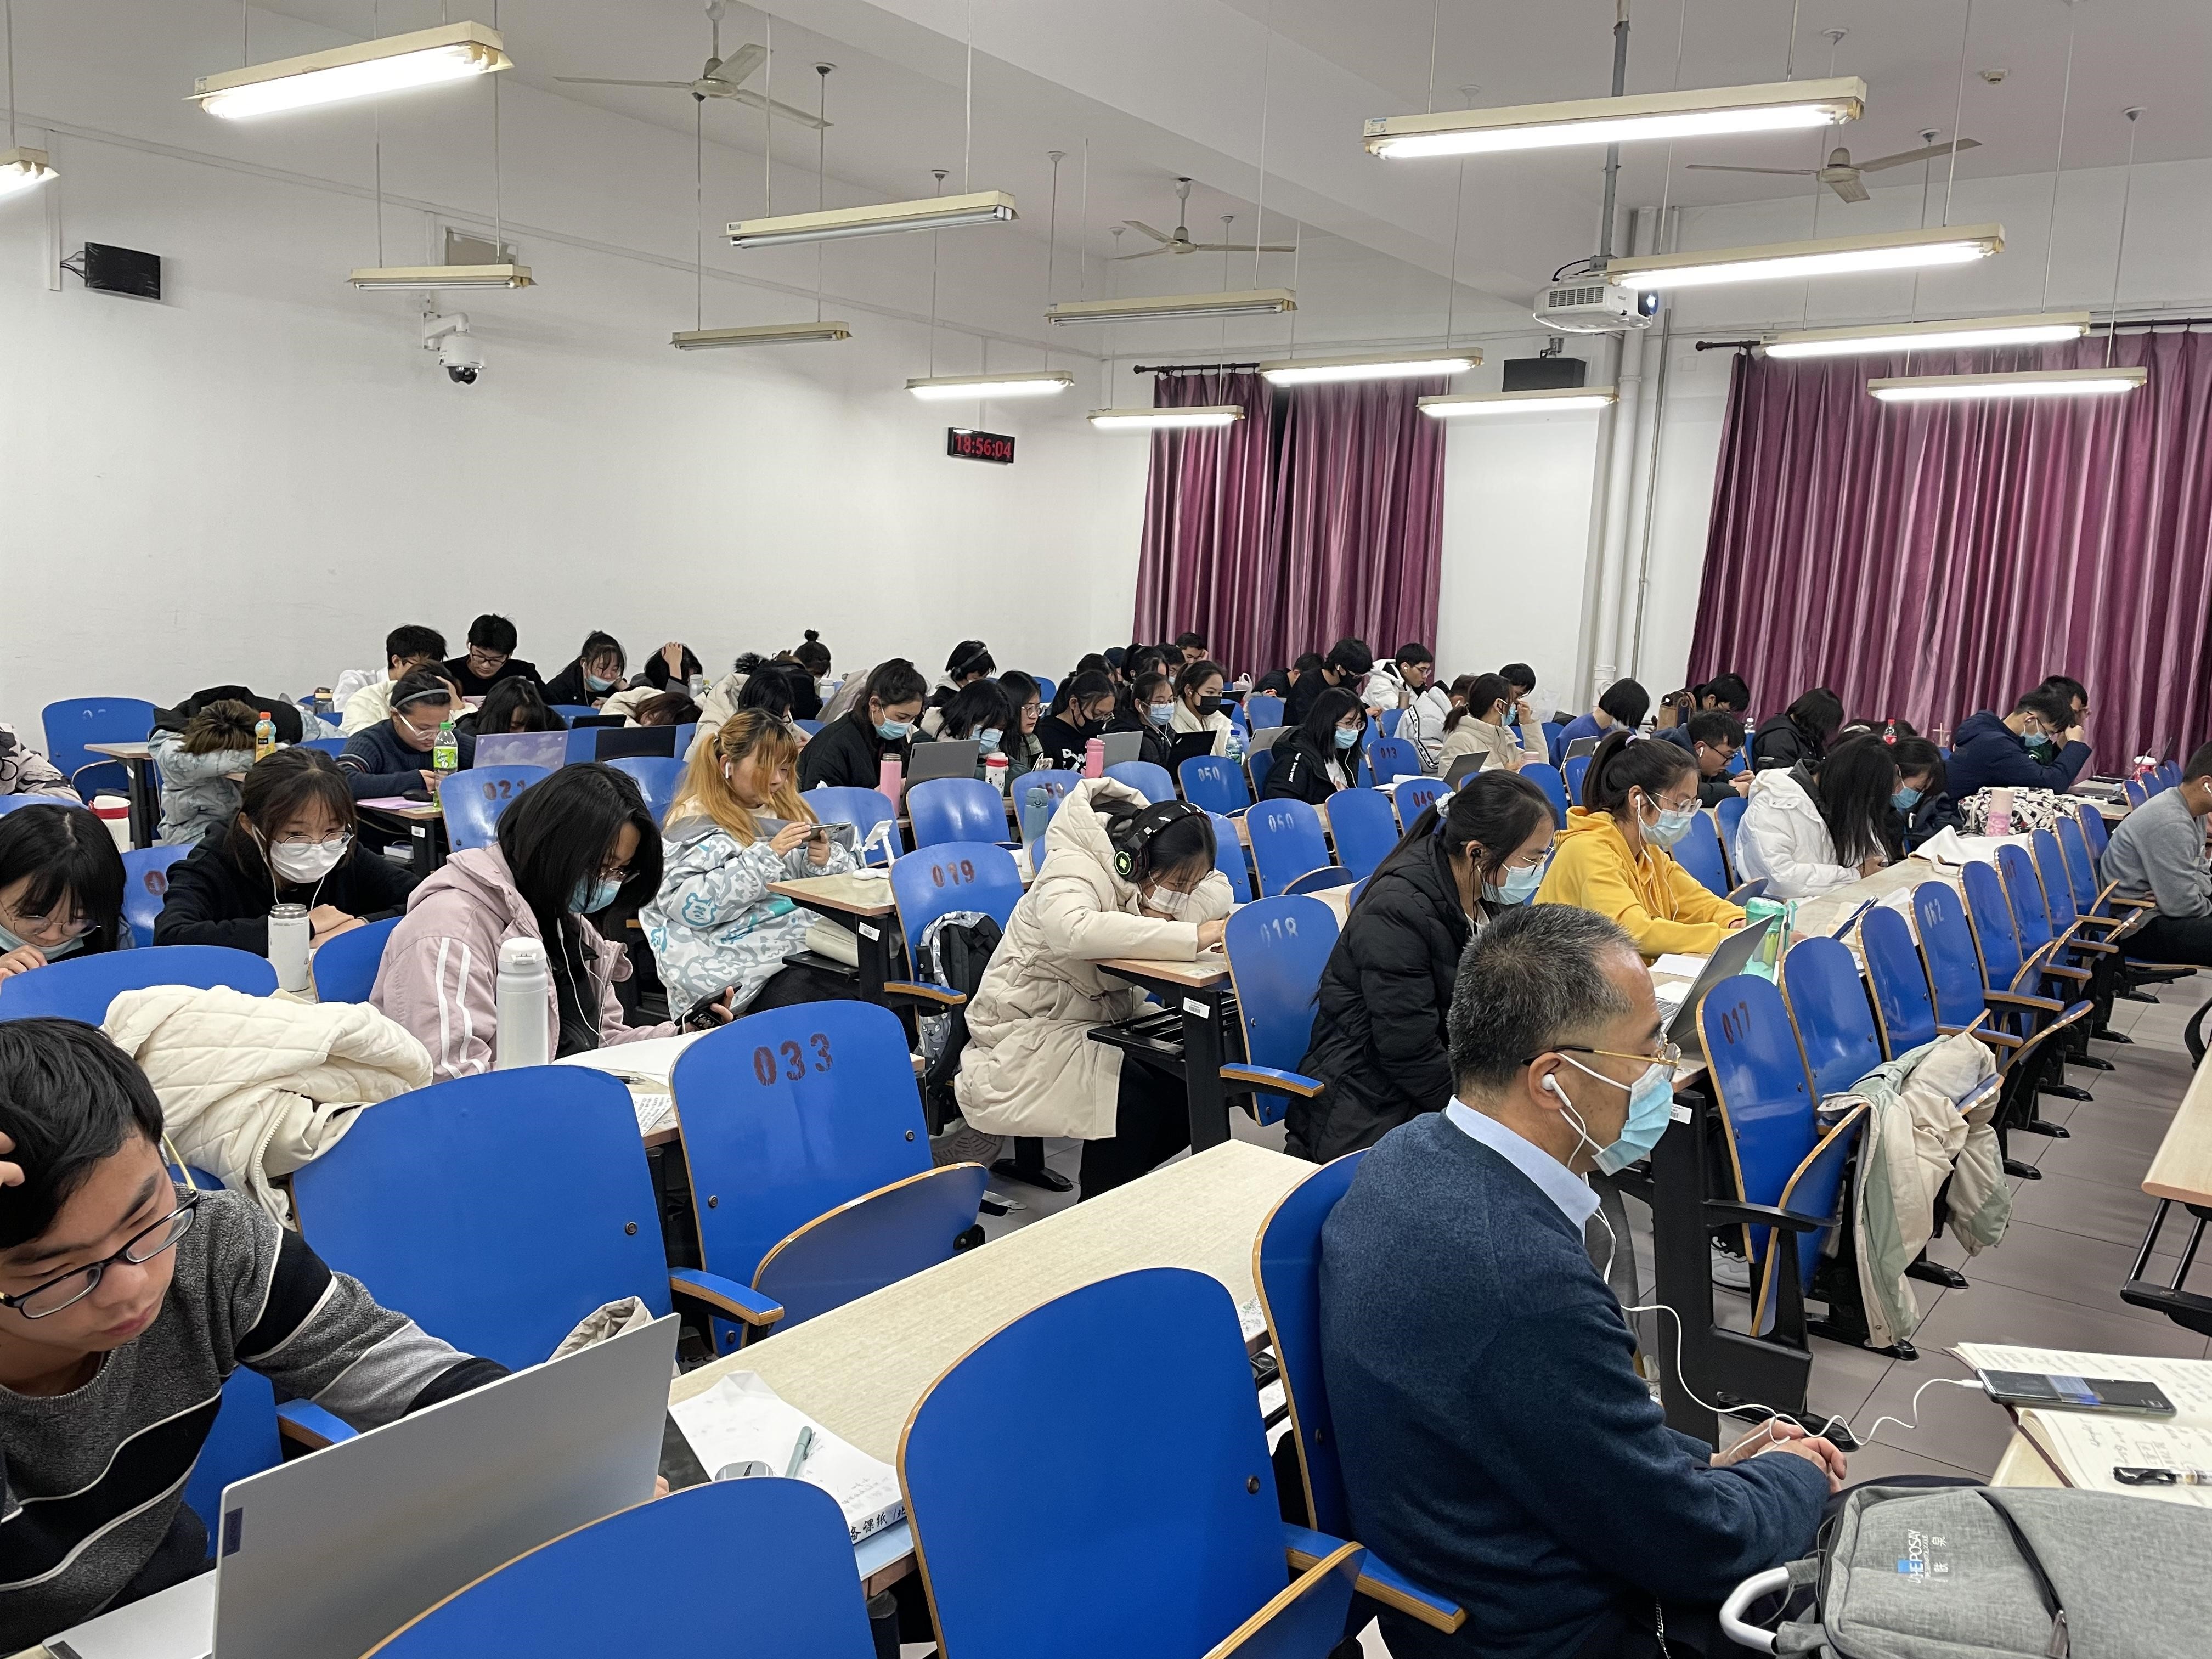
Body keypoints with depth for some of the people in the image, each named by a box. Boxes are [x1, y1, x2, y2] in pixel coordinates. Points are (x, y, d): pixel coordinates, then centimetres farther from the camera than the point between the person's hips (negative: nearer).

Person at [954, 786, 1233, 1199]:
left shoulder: (1146, 876, 0)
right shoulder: (1074, 871, -26)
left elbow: (1219, 894, -6)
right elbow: (1074, 930, -47)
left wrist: (1168, 913, -27)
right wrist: (1192, 937, -47)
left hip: (1106, 1017, 8)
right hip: (1030, 1031, -8)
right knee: (1134, 1096, -29)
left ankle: (1120, 1186, 10)